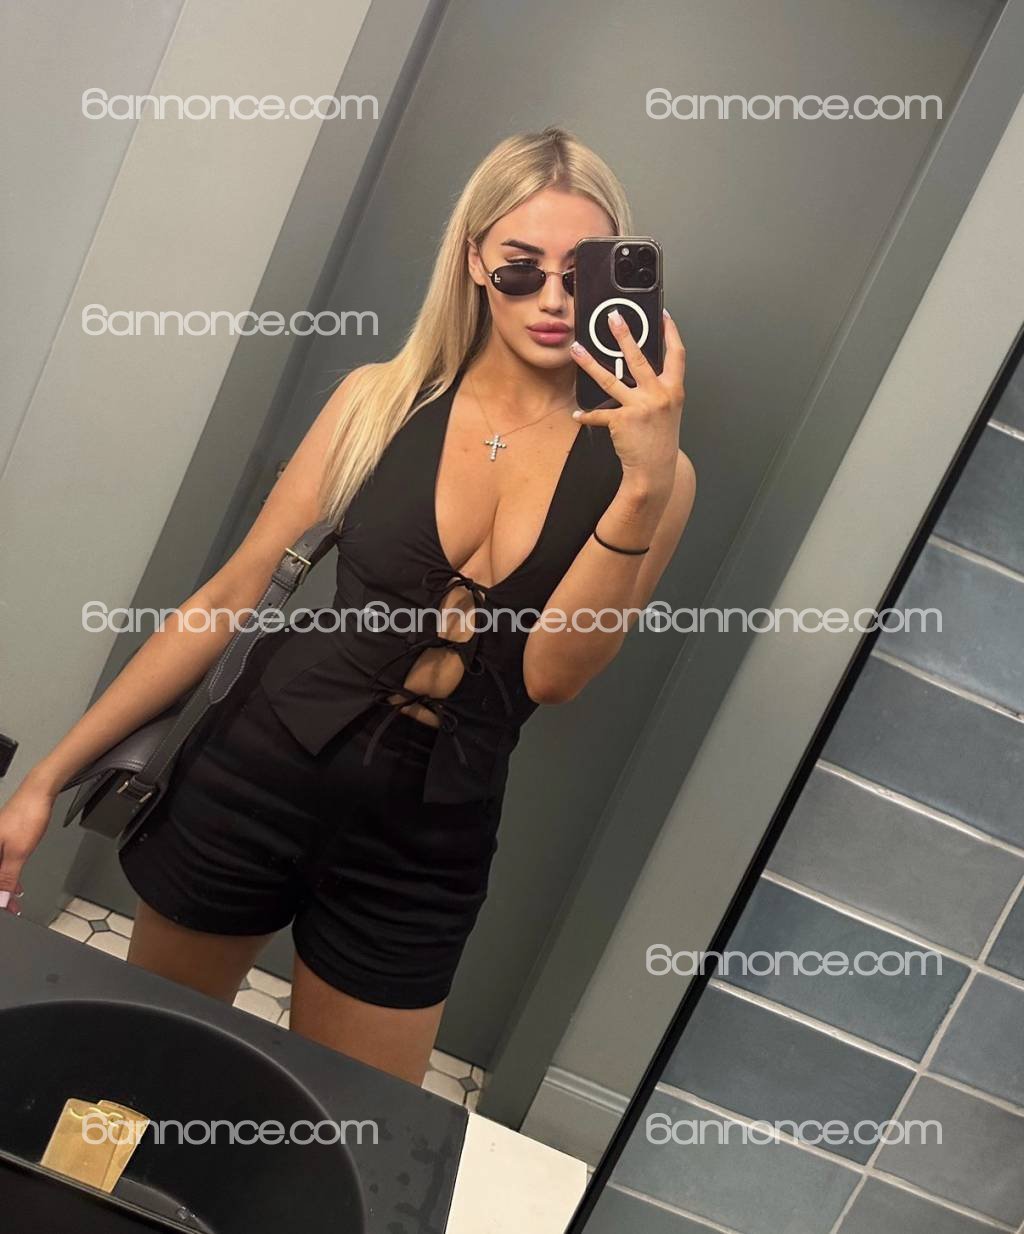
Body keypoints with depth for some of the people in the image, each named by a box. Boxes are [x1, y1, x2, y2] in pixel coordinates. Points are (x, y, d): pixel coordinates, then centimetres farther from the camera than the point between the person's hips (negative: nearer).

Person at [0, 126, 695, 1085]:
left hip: (421, 851, 0)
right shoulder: (382, 398, -4)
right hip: (252, 783, 1)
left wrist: (646, 484, -26)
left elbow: (551, 672, -15)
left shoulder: (645, 469, -4)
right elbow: (233, 594, -3)